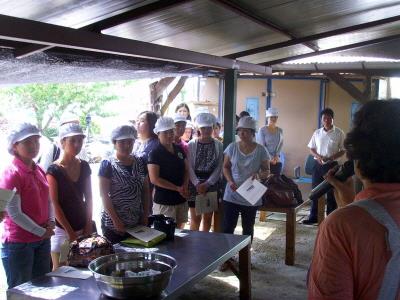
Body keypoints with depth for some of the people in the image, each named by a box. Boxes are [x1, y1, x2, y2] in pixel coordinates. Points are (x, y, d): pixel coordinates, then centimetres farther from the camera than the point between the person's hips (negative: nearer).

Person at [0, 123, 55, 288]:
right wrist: (41, 232, -13)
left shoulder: (39, 171, 8)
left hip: (42, 240, 7)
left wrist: (51, 222, -2)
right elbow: (14, 214, -17)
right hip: (19, 243, -7)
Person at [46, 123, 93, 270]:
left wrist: (89, 224, 0)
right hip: (62, 229, -5)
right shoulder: (54, 170, -11)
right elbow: (54, 204, -12)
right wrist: (69, 231, -12)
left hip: (83, 228, 5)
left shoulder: (84, 167, 4)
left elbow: (88, 198, 9)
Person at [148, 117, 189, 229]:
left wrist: (185, 186, -6)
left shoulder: (179, 150, 9)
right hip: (164, 202, -6)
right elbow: (154, 179, -15)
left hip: (181, 199, 6)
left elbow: (186, 170, 15)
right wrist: (177, 188, -14)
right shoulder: (155, 153, -10)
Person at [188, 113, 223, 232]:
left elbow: (219, 167, -1)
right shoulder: (192, 144, -1)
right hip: (195, 184, -1)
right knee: (195, 218, 1)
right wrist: (197, 184, -17)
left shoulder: (218, 145, 2)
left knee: (208, 218, 9)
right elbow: (189, 167, -5)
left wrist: (207, 184, -11)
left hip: (212, 184, 2)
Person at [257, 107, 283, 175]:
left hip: (277, 160, 4)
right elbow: (262, 146, -9)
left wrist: (276, 156, -8)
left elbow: (281, 144, 7)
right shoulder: (262, 130, -6)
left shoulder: (280, 131, 9)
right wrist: (270, 158, -14)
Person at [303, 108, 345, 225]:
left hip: (332, 165, -3)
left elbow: (343, 150, -3)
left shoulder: (339, 133, -4)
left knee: (331, 192, 3)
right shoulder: (317, 133, 6)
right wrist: (318, 156, -10)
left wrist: (331, 158, -18)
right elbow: (311, 149, 10)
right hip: (318, 165, 3)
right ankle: (313, 217, 16)